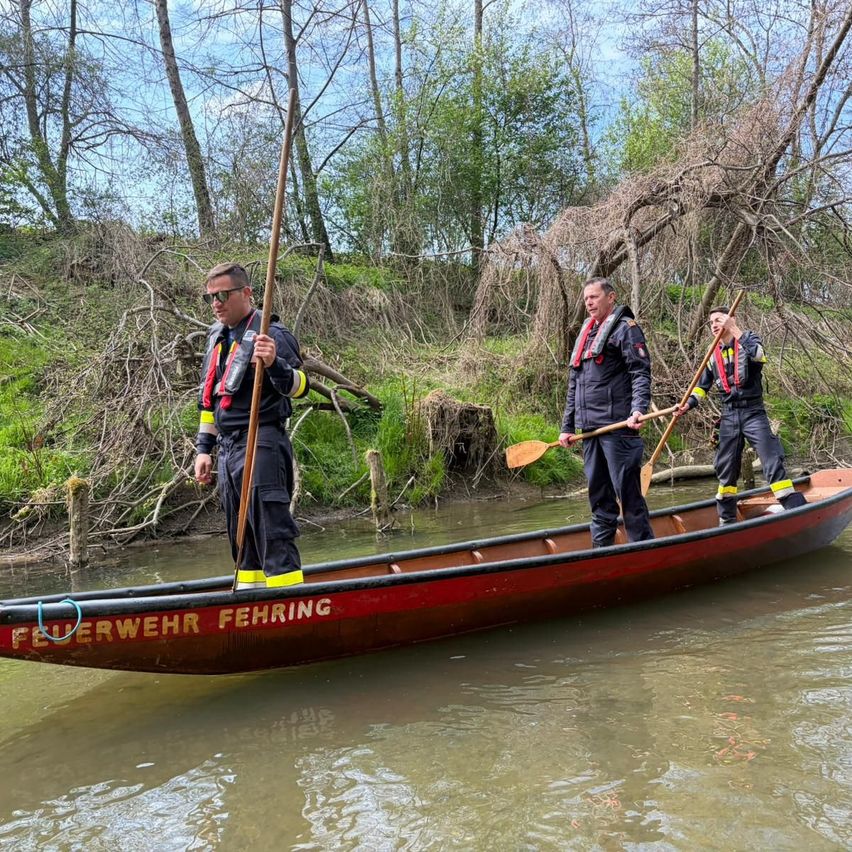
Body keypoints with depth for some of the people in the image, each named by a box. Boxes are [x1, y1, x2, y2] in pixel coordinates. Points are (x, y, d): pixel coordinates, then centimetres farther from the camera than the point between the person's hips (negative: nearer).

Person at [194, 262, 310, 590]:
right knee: (242, 540, 15)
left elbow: (299, 386, -23)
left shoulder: (270, 334, -10)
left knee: (273, 533, -10)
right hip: (228, 449, 9)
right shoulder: (217, 335, 16)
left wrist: (275, 364, -43)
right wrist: (204, 448, 19)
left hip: (261, 447, -9)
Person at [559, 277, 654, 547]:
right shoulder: (585, 335, 23)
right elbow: (573, 386, 24)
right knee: (599, 497, 11)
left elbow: (641, 374, -11)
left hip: (617, 426, -8)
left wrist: (638, 410, -26)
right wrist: (567, 427, 19)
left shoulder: (625, 328, 0)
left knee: (628, 492, -6)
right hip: (589, 428, 8)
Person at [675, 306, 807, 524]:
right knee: (726, 469, 8)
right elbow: (702, 386, 17)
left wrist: (736, 332, -25)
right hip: (729, 415, 5)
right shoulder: (713, 355, 12)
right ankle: (727, 520, 20)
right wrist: (688, 404, 1)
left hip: (753, 412, -5)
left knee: (773, 463, -12)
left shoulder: (748, 339, -2)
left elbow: (759, 357, -25)